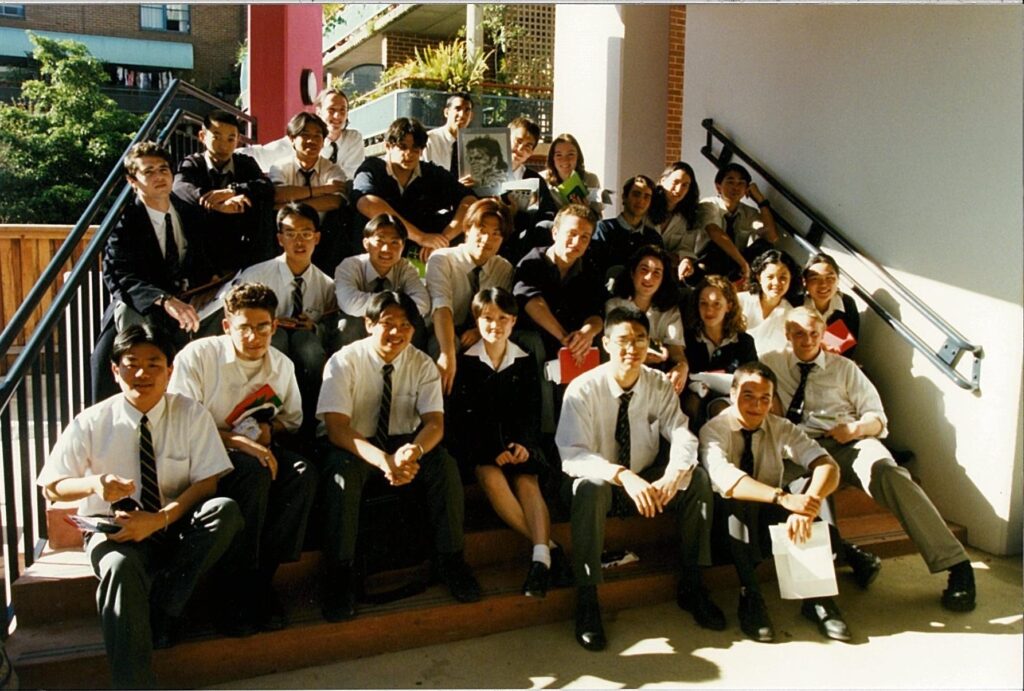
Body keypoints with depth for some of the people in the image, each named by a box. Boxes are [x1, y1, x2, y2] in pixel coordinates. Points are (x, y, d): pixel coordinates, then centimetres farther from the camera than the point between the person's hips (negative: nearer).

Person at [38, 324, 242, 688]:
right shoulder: (91, 423, -5)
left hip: (177, 525, 1)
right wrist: (94, 484, -22)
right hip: (115, 529, -1)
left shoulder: (191, 414, -6)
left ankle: (163, 607, -20)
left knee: (226, 510, -30)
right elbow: (52, 486, 1)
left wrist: (159, 519, -26)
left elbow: (208, 482, -11)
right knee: (121, 566, -36)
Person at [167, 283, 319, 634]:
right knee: (255, 473, -35)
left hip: (257, 448, 5)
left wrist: (269, 430, -5)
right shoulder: (198, 355, -10)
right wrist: (235, 440, -28)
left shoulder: (282, 365, 6)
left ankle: (260, 581, -19)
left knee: (303, 473, -25)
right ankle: (244, 587, -22)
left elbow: (292, 419, 20)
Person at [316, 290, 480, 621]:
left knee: (445, 464, -25)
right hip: (351, 446, -2)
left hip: (403, 443, 3)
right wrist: (383, 460, -43)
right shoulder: (344, 361, -15)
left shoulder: (422, 364, -6)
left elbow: (435, 422, -15)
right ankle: (339, 574, -22)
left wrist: (414, 451, -40)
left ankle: (450, 559, -9)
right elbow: (336, 427, -25)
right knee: (343, 470, -36)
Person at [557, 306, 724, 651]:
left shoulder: (659, 385, -5)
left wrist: (672, 477, -37)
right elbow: (572, 454, -27)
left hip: (647, 479, 4)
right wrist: (623, 476, -43)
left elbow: (683, 436, -15)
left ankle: (691, 584, -4)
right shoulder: (582, 389, -18)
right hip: (600, 481, -4)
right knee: (591, 488, -37)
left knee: (697, 477, -20)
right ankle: (587, 600, -24)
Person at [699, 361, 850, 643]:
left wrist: (806, 508, -39)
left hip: (773, 522, 3)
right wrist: (784, 498, -48)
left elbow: (827, 466, -17)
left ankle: (816, 595, -19)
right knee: (737, 499, -36)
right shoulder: (714, 429, -13)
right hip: (732, 521, -3)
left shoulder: (781, 428, -2)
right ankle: (750, 596, -26)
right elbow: (724, 478, -34)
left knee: (816, 485, -25)